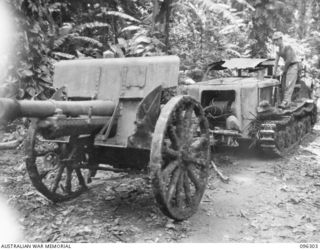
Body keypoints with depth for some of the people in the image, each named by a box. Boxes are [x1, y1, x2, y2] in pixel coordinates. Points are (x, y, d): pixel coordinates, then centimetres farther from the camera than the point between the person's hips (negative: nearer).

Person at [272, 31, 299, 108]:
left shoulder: (287, 47, -18)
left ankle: (285, 102, -26)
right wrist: (274, 73, 3)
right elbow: (276, 62, 7)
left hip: (294, 66, -8)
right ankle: (287, 102, 4)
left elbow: (288, 60, -19)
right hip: (287, 67, 8)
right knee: (284, 85, 2)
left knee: (289, 85, -18)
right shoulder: (279, 50, 8)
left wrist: (284, 70, -7)